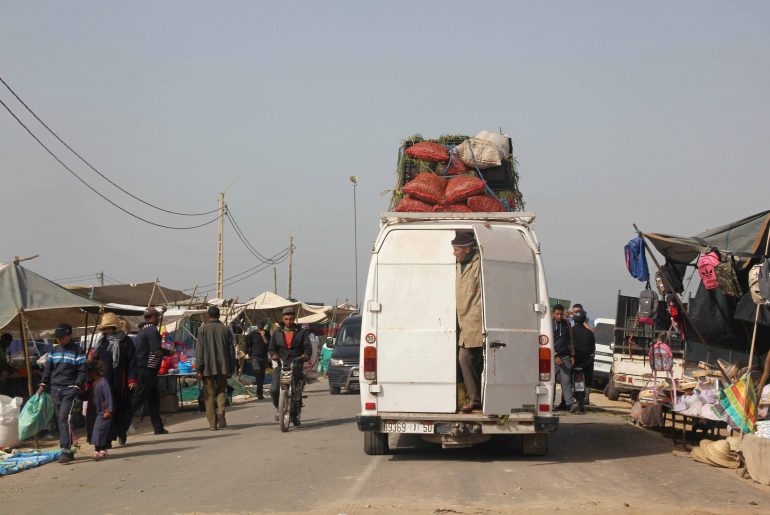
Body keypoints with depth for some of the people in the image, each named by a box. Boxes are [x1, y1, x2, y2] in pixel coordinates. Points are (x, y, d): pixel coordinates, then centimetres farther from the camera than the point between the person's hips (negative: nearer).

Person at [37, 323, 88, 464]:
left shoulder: (78, 350, -1)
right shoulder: (54, 350, 15)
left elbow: (83, 371, -2)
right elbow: (48, 369, 19)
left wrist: (76, 386, -13)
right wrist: (43, 385, 9)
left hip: (70, 390, -6)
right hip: (55, 389, 6)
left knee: (64, 418, -18)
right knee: (59, 420, 4)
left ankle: (66, 450, -20)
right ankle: (68, 451, 10)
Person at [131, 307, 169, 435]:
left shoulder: (142, 330, 16)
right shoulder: (152, 331, -13)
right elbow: (157, 351, -22)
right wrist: (169, 352, -3)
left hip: (140, 369, 10)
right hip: (147, 370, -10)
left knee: (154, 399, 12)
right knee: (138, 399, -6)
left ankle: (158, 427, 13)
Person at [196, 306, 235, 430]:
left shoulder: (203, 329, -1)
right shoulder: (225, 329, 5)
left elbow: (199, 350, -6)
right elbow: (231, 351, 6)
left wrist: (199, 369, -4)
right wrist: (231, 369, 13)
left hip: (207, 367, -2)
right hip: (223, 367, 2)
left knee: (209, 394, 4)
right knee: (221, 390, 13)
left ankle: (212, 423, 1)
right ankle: (221, 411, -13)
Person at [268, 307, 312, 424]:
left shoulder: (302, 332, 11)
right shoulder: (277, 333, 17)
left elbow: (308, 347, 0)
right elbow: (271, 348, 10)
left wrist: (305, 356, -23)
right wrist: (274, 355, -14)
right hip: (281, 363, 1)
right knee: (274, 390, -14)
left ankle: (294, 415, 9)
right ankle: (279, 409, 11)